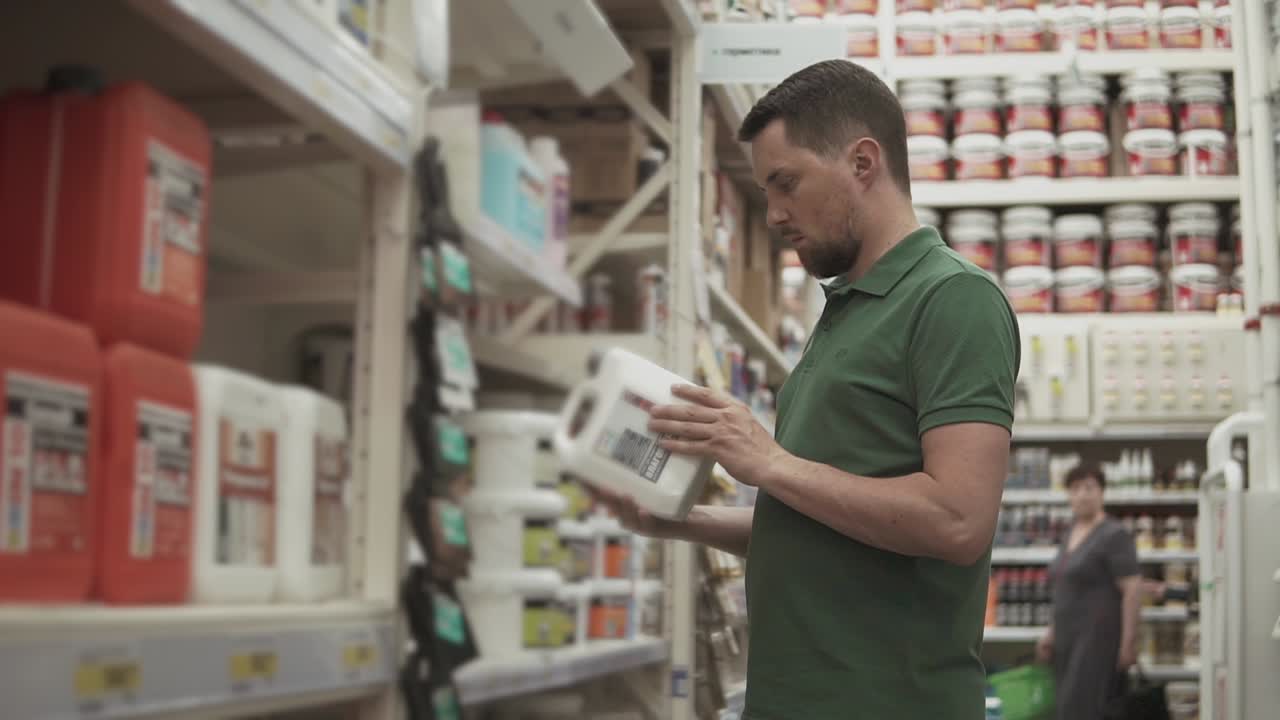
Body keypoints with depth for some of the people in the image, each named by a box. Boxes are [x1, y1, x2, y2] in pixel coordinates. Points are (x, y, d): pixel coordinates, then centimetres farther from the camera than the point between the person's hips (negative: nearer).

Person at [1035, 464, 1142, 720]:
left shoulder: (1113, 535, -9)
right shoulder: (1071, 534, 16)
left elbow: (1132, 589, -15)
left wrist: (1128, 641, -18)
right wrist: (1052, 633, 20)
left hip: (1099, 638, -8)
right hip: (1071, 638, 8)